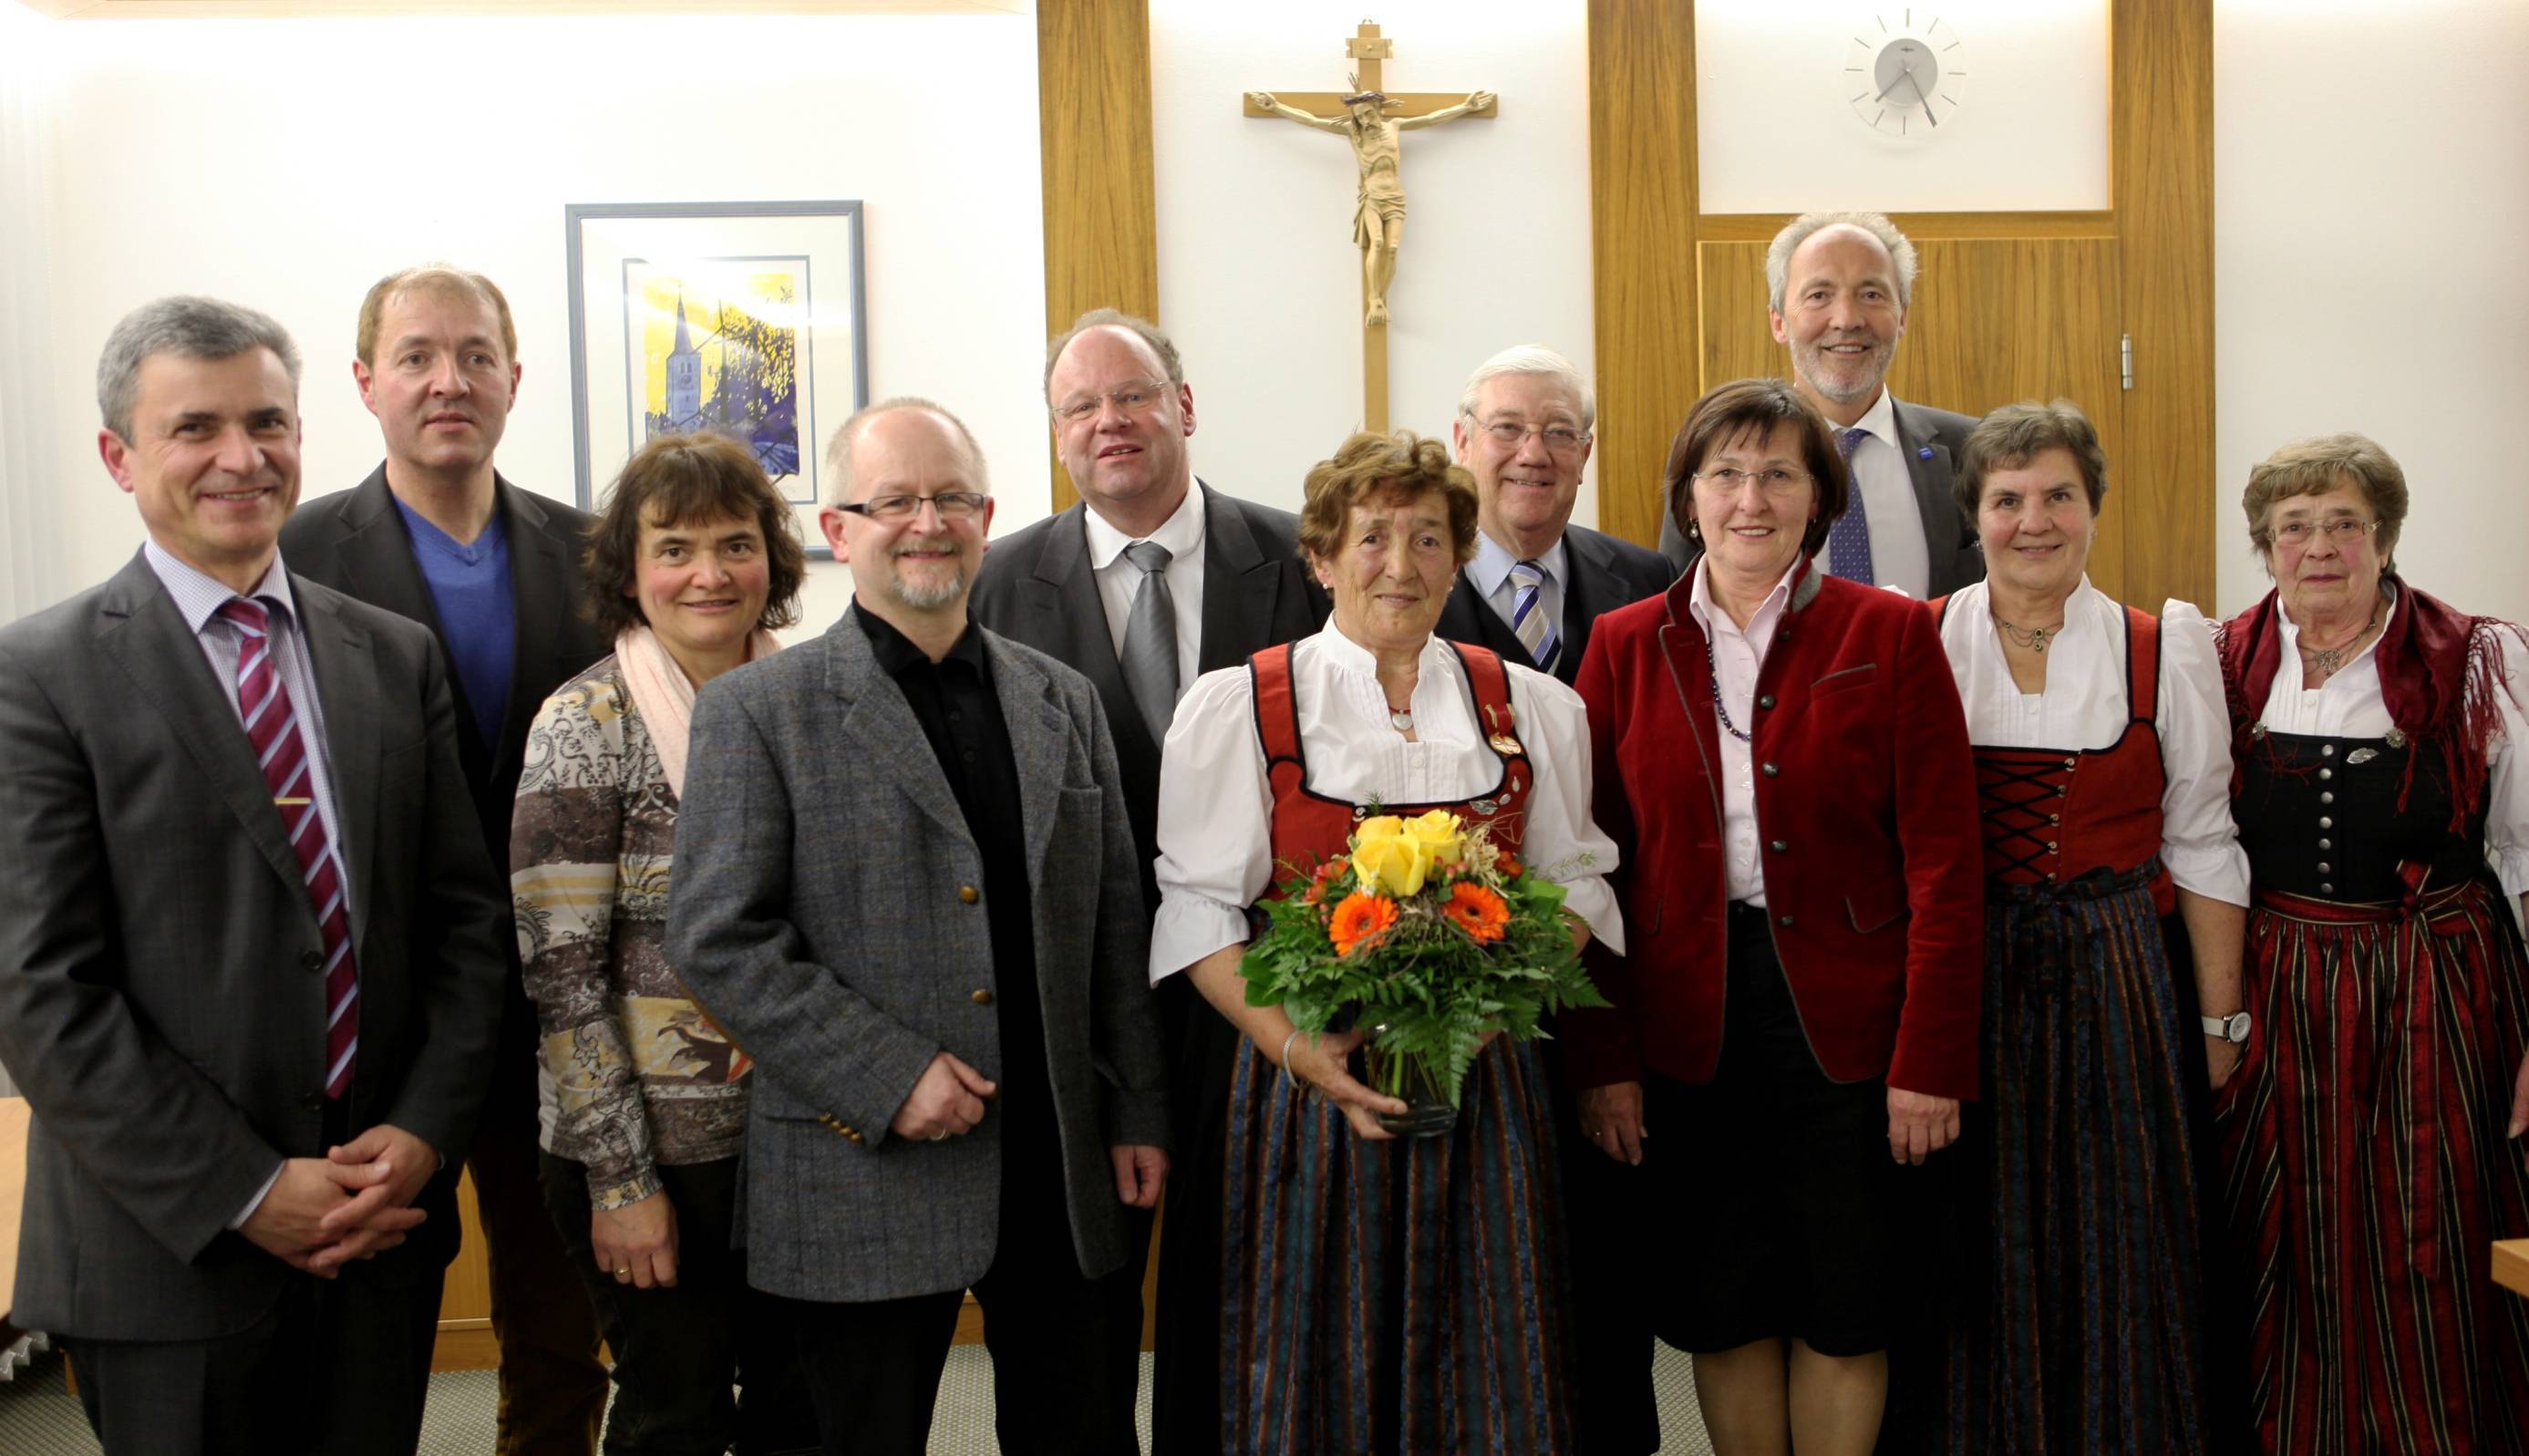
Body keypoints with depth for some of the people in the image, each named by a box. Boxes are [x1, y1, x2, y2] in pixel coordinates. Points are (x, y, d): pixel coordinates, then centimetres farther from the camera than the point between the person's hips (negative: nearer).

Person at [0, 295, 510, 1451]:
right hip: (171, 1253, -4)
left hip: (386, 1223, 4)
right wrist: (248, 1192, -14)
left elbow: (463, 915, 6)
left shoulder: (396, 657, 7)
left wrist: (424, 1133, -6)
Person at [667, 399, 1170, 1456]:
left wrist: (1138, 1110, 8)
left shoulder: (1064, 702, 11)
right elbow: (716, 941, -9)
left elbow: (1116, 923, 12)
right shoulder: (757, 711, -3)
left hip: (1064, 1169, 4)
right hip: (870, 1175, -3)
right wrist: (886, 1076, -15)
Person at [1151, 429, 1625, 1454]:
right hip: (1314, 1088, -2)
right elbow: (1200, 909, -3)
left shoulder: (1531, 708, 9)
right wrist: (1293, 1043, -17)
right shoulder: (1235, 706, 1)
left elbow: (1576, 881, 11)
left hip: (1483, 1086, 2)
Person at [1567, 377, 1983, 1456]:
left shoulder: (1891, 635, -2)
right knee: (1718, 1307, 12)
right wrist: (1600, 1058, -3)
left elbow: (1944, 864, -5)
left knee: (1845, 1308, 10)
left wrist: (1932, 1060, -10)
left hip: (1847, 1020, -1)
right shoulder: (1625, 646, 3)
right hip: (1685, 1028, 2)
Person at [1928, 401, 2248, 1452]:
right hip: (1960, 982, 0)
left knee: (2119, 1245, 8)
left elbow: (2201, 847, 4)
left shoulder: (2165, 651, 1)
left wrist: (2223, 1020, 3)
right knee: (1982, 1251, 9)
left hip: (2115, 981, 0)